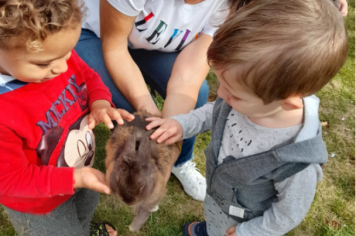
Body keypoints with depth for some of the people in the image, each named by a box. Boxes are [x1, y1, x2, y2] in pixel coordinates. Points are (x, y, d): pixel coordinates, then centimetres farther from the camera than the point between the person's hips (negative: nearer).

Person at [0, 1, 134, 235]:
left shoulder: (57, 54, -25)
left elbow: (88, 78, -4)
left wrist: (101, 103, -24)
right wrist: (74, 178, -33)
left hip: (83, 167, 6)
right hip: (39, 204, -6)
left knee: (87, 207, 38)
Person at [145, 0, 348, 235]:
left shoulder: (298, 165, -43)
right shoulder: (250, 98, -29)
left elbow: (289, 213, -23)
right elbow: (216, 111, -6)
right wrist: (182, 124, -21)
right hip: (218, 192, 5)